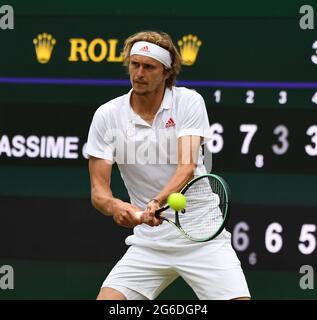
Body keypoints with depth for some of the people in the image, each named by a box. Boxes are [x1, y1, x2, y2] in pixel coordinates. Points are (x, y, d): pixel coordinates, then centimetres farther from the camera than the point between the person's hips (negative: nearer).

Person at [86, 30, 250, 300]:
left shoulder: (189, 101, -5)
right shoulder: (107, 116, -2)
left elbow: (187, 167, -18)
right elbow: (98, 190, -5)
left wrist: (158, 202, -38)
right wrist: (115, 206, -30)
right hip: (148, 243, 2)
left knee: (237, 298, -18)